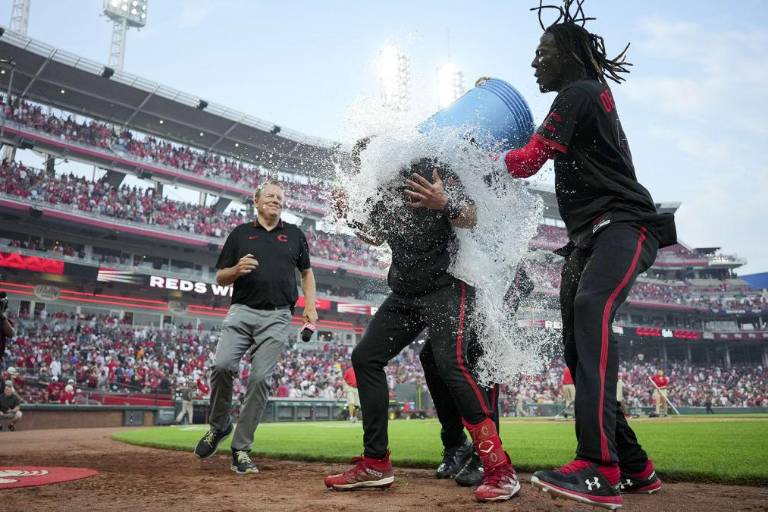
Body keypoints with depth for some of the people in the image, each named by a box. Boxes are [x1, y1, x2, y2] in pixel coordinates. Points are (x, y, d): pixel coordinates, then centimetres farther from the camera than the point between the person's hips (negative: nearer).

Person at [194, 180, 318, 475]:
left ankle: (241, 449, 3)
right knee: (222, 365, -19)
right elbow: (220, 278, 13)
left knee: (260, 379, -9)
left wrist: (310, 306, 6)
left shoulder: (294, 235, 17)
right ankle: (218, 426, 8)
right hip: (242, 311, 0)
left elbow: (307, 273, 22)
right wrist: (237, 269, -10)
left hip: (277, 318, 0)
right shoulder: (240, 233, 14)